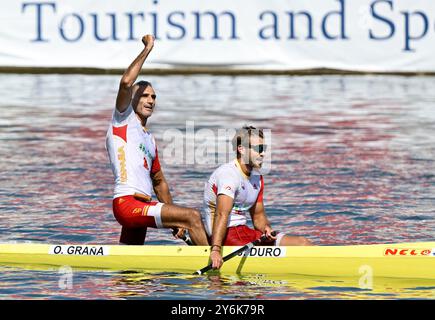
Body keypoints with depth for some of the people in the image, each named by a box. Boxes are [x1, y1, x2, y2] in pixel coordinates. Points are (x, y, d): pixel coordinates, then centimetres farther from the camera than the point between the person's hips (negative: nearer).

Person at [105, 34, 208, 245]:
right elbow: (126, 83, -12)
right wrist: (147, 49, -6)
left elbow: (159, 182, 33)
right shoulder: (124, 118, 6)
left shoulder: (149, 139, 27)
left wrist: (175, 221, 25)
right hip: (127, 203, -9)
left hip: (142, 208, 9)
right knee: (192, 216, -18)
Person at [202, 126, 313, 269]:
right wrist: (216, 250, -41)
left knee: (302, 242, -3)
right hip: (227, 234, -9)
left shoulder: (257, 178, 14)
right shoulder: (229, 174, -16)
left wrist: (266, 228, -4)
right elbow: (222, 215, -29)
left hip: (243, 230, 9)